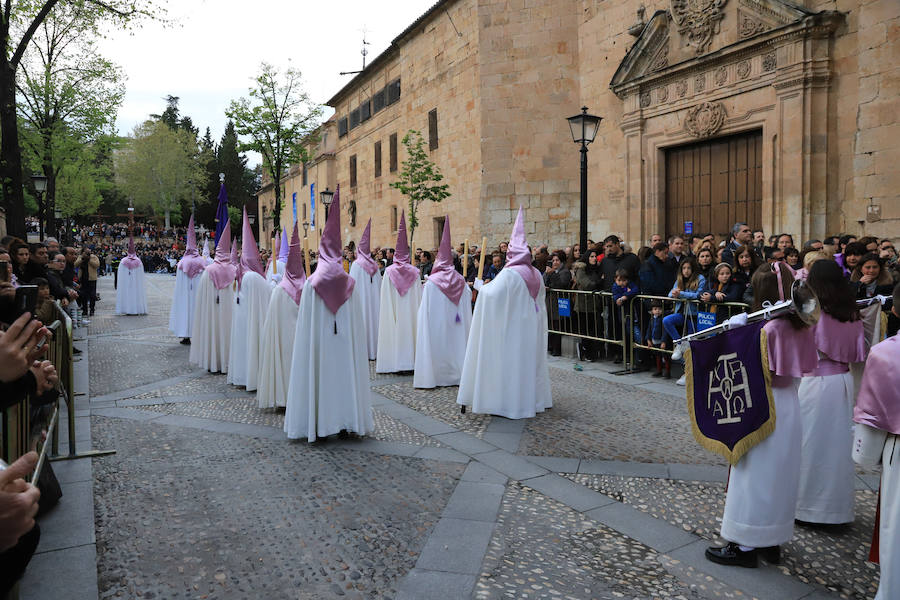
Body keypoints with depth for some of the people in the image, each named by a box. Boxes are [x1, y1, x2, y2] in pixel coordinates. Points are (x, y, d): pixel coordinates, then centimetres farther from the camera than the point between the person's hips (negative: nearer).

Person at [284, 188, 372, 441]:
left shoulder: (312, 283, -6)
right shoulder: (350, 284, 0)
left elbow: (305, 324, -5)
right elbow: (358, 326, 2)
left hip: (317, 344, -2)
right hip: (345, 345, 2)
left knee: (318, 378, 4)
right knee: (345, 373, 10)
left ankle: (316, 422, 7)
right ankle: (347, 419, 16)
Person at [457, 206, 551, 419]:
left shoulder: (509, 274, -17)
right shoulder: (536, 275, 5)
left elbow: (492, 294, -23)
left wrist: (482, 287, -4)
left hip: (511, 327, -7)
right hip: (531, 327, 7)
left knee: (509, 361, -1)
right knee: (529, 359, 15)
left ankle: (508, 402, 1)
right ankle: (532, 398, 24)